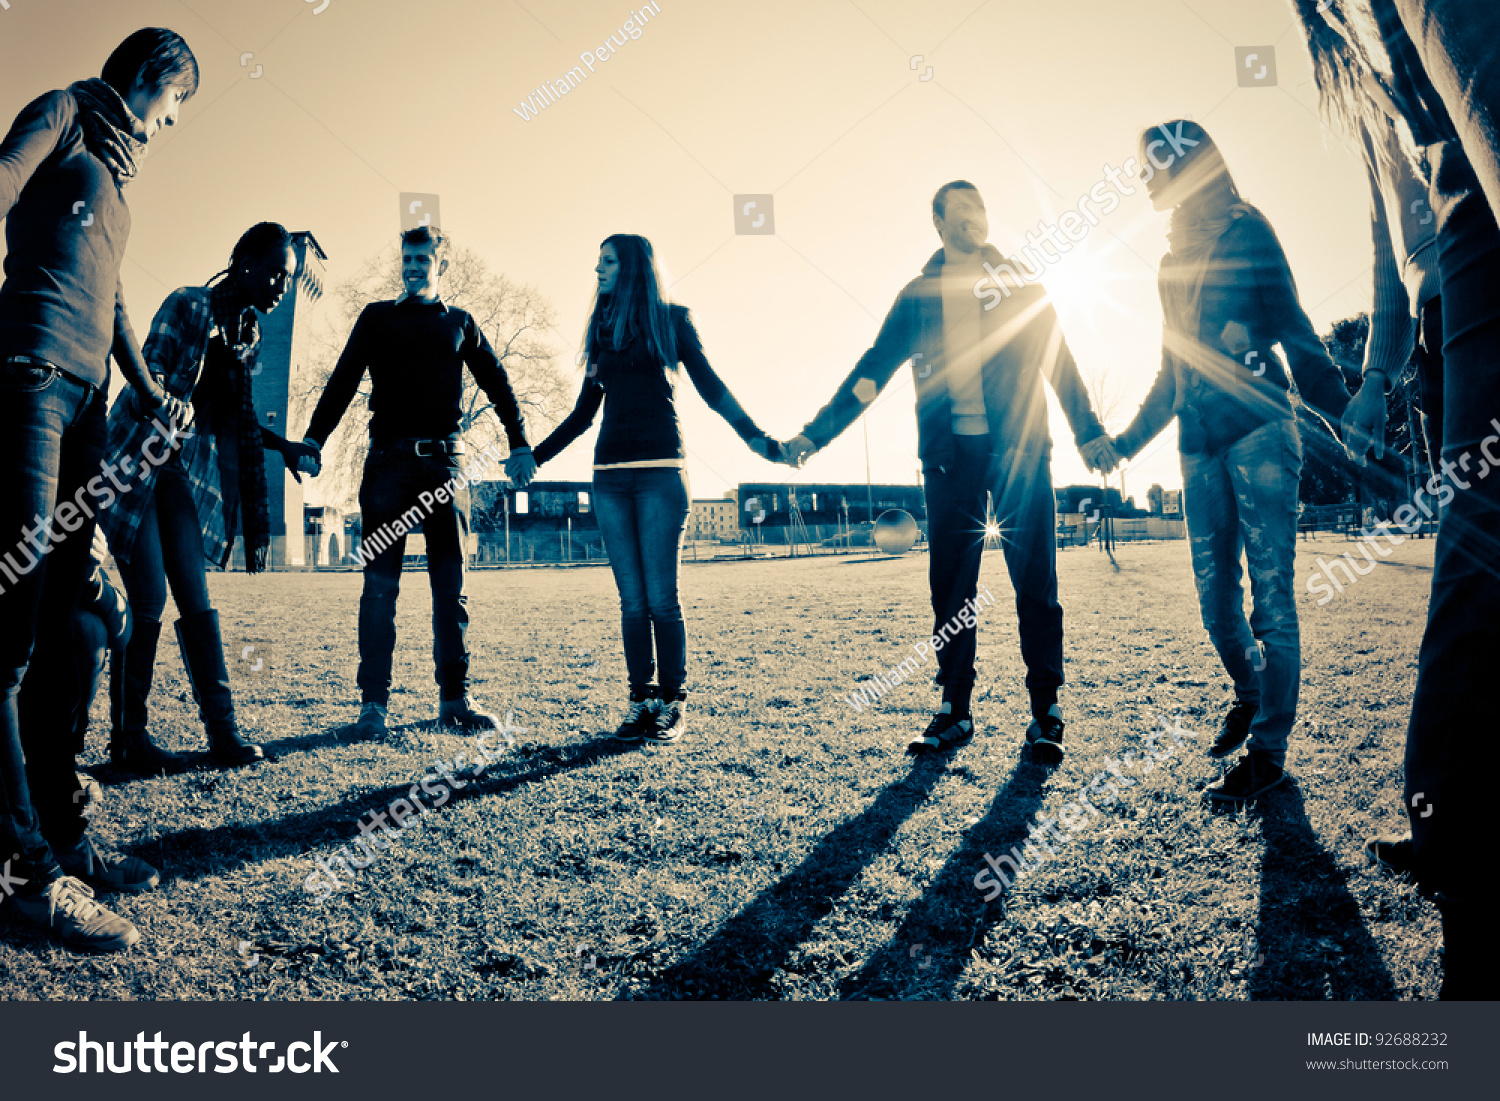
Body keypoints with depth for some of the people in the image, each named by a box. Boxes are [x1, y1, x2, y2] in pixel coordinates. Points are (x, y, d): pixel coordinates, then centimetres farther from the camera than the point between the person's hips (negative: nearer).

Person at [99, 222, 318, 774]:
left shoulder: (249, 335, 12)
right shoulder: (188, 304, -8)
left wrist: (283, 446, 18)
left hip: (185, 470, 6)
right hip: (136, 459, -6)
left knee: (195, 599, 1)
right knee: (148, 599, -8)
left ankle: (223, 730, 1)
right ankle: (127, 736, 3)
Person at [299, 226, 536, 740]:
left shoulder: (459, 323, 16)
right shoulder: (376, 318, 13)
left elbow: (497, 383, 17)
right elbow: (342, 382, 9)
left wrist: (519, 445, 9)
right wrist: (314, 441, -3)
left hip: (443, 464, 1)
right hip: (388, 462, -1)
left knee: (451, 584, 0)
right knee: (380, 584, -5)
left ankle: (454, 698, 6)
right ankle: (373, 703, -1)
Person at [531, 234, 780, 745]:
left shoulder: (671, 320, 7)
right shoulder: (601, 330, 19)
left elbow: (710, 387, 2)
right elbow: (584, 412, 23)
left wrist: (753, 436, -11)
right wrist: (533, 457, 23)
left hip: (660, 472, -4)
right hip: (610, 475, 4)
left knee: (661, 597, -7)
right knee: (632, 599, 1)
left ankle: (673, 704, 1)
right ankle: (640, 700, 6)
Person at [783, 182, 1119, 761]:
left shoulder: (1021, 284, 12)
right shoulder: (918, 295, 13)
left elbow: (1059, 362, 11)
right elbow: (873, 368, 12)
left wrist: (1088, 431, 3)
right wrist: (816, 431, 6)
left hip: (1019, 450, -1)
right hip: (949, 453, 1)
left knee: (1034, 581, -4)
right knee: (950, 584, 2)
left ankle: (1045, 711, 4)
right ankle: (954, 710, 11)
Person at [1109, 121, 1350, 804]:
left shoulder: (1244, 231, 3)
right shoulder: (1175, 260, 21)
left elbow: (1294, 330, -3)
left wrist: (1343, 414, -15)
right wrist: (1127, 442, 29)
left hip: (1258, 431, -6)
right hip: (1201, 446, 6)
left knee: (1270, 593, -6)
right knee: (1215, 596, 6)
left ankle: (1269, 748, -1)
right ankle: (1249, 695, 29)